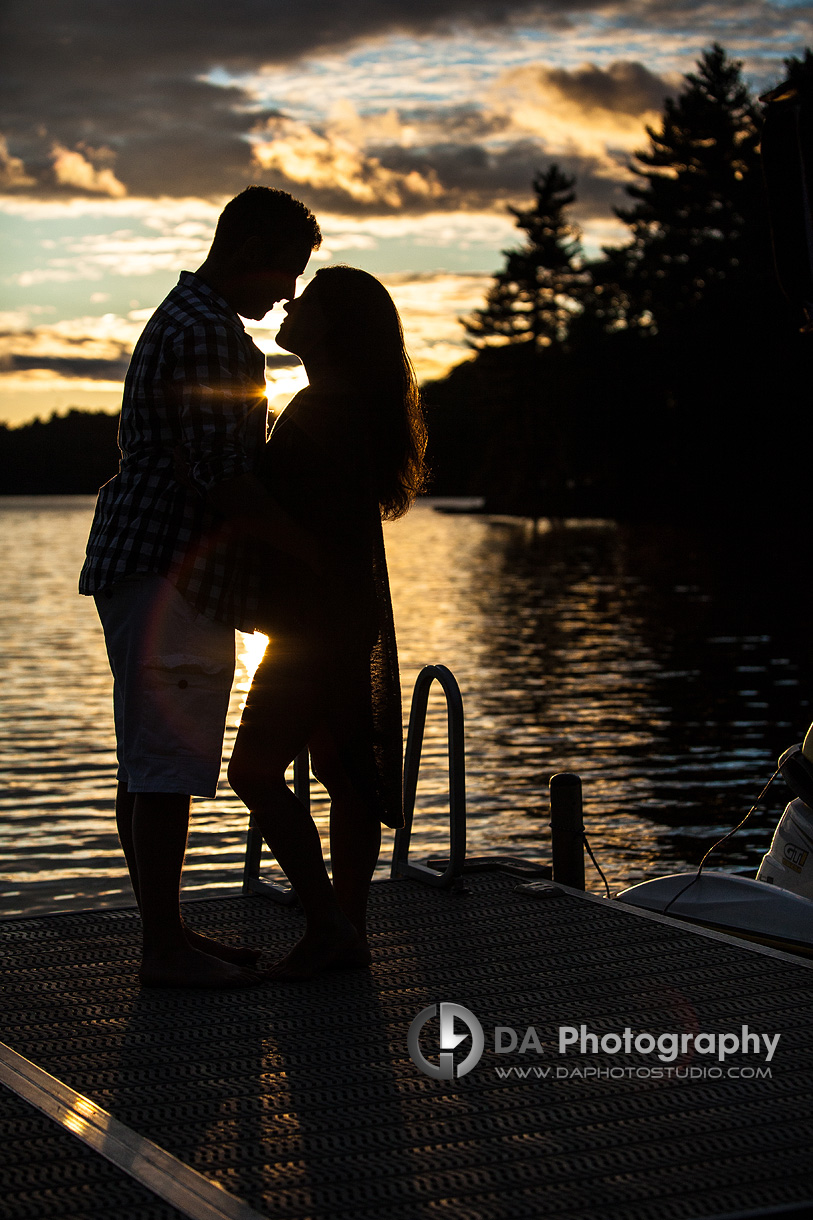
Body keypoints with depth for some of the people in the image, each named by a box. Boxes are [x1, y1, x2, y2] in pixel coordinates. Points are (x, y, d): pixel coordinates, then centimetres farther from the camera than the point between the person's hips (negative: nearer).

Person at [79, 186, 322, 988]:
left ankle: (166, 931, 21)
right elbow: (221, 476, -20)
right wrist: (309, 546, -13)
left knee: (152, 766, 13)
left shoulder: (188, 317, 21)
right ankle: (165, 948, 1)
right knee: (165, 765, -6)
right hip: (171, 569, -11)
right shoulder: (207, 332, -14)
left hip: (153, 568, 11)